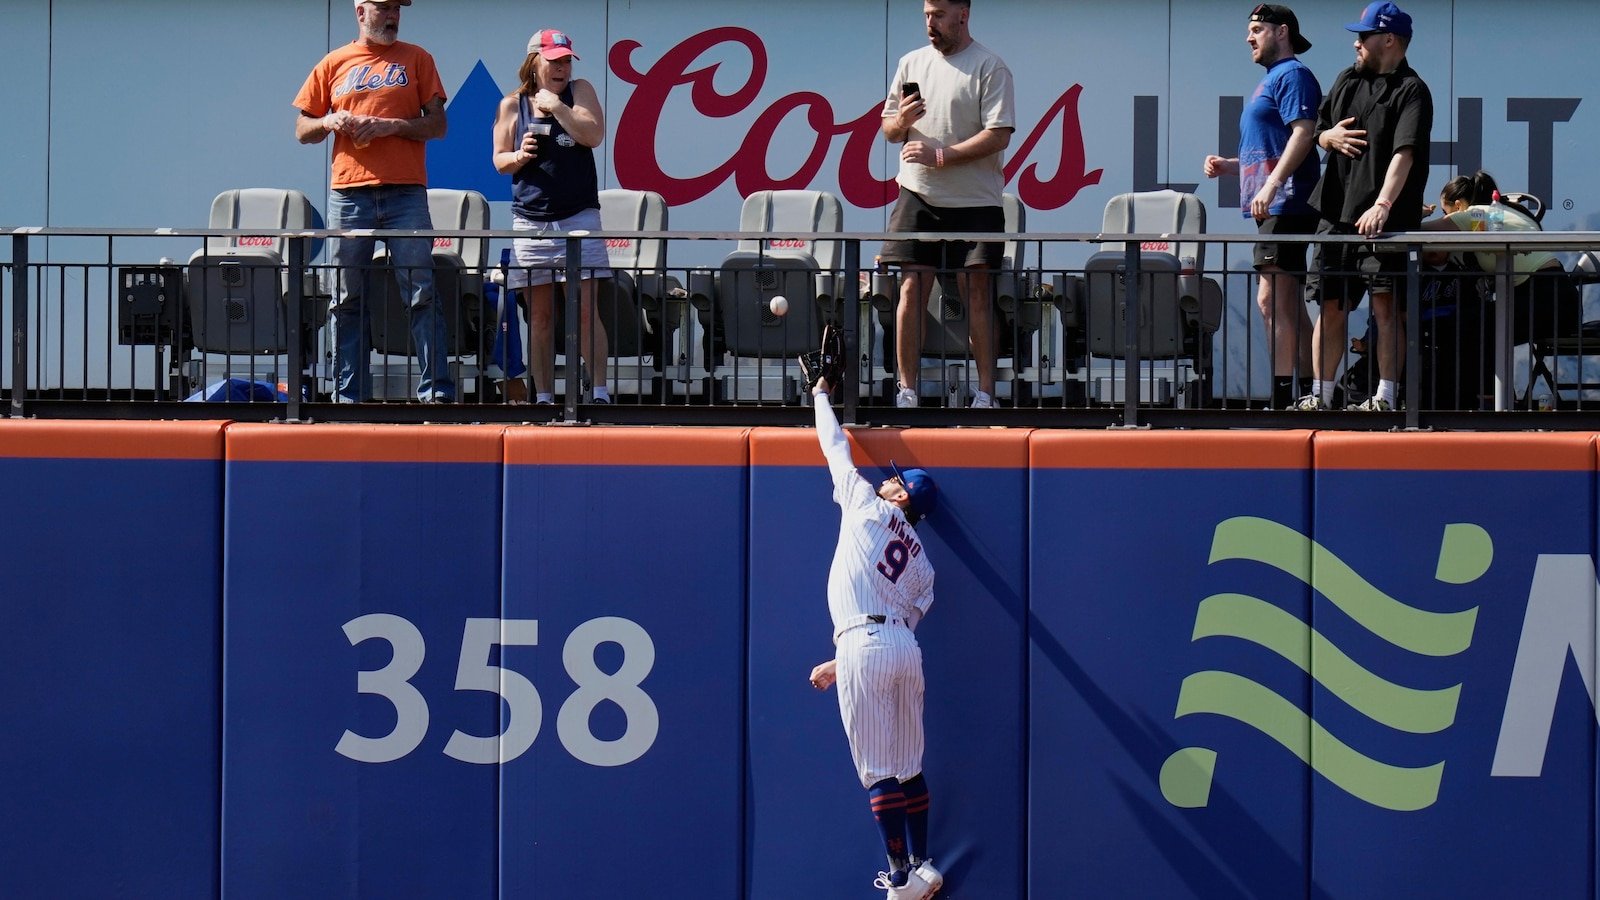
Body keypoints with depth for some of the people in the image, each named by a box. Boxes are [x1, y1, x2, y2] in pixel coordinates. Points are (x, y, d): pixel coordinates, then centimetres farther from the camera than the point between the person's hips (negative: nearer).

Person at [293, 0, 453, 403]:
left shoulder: (416, 59, 10)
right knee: (348, 300, 3)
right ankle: (349, 394, 7)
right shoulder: (334, 64, 13)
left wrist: (392, 125, -10)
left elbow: (437, 125, 5)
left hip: (405, 192, -2)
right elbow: (303, 130, 16)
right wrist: (329, 122, -5)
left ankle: (436, 390, -5)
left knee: (421, 293, -6)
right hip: (348, 193, 2)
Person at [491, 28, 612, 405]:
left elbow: (593, 135, -9)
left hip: (578, 216, -2)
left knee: (585, 309, -8)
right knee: (539, 315, 4)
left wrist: (556, 106, -12)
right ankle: (543, 398, 7)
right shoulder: (512, 105, 8)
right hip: (530, 220, 2)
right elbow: (500, 161, 12)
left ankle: (600, 393, -9)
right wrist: (519, 156, -9)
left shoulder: (579, 91, 5)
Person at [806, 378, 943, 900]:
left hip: (864, 647, -6)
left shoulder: (869, 507, 7)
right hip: (906, 649, 6)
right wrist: (840, 664, 21)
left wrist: (820, 397, 33)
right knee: (909, 769, 12)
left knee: (879, 772, -5)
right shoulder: (920, 562, 22)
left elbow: (836, 450, 17)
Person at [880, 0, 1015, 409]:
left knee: (977, 291, -3)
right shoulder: (912, 63, 12)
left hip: (974, 200, -4)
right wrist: (903, 120, -7)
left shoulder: (989, 66, -4)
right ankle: (906, 388, 1)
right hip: (919, 195, 4)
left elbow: (999, 134, -12)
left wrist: (941, 156, -17)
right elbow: (888, 130, 17)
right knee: (912, 289, -2)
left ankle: (985, 391, 1)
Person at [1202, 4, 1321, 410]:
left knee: (1272, 298, -15)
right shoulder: (1271, 80, 24)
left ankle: (1282, 394, -19)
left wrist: (1270, 187, -26)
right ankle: (1308, 389, 14)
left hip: (1285, 205, -11)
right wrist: (1228, 165, 15)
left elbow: (1302, 133, -19)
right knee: (1287, 303, 11)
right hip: (1274, 207, 11)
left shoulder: (1292, 75, -6)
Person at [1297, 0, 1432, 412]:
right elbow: (1318, 132, 27)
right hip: (1337, 212, 7)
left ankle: (1386, 396, -7)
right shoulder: (1347, 81, 16)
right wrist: (1330, 137, 1)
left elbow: (1404, 153, -19)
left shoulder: (1411, 91, -6)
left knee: (1386, 305, -8)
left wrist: (1383, 205, -32)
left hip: (1385, 222, -7)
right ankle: (1320, 395, 11)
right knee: (1331, 307, 7)